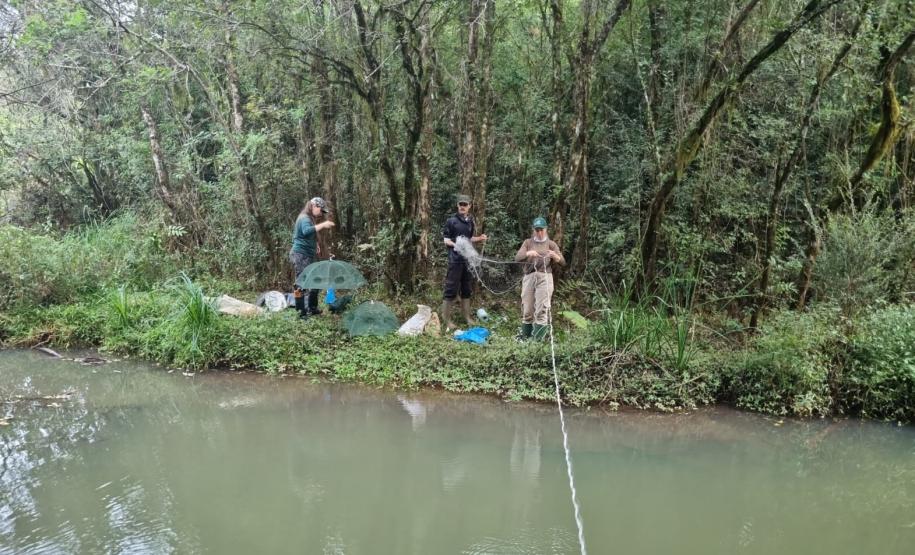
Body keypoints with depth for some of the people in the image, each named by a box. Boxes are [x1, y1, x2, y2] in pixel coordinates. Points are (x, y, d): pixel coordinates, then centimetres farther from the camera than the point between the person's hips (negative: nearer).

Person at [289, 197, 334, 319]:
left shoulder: (310, 219, 17)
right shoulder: (304, 218, -14)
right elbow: (307, 231, -36)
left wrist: (316, 245, 14)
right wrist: (322, 225, -34)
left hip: (308, 255, 10)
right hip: (300, 255, -10)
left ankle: (312, 308, 22)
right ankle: (301, 312, -5)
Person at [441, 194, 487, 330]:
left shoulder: (470, 221, 11)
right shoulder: (451, 221, -6)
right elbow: (446, 240, -6)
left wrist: (479, 238, 5)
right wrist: (455, 245, -23)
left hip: (468, 258, 6)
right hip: (455, 259, -6)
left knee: (466, 289, 13)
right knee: (451, 289, -6)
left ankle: (467, 318, 22)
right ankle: (446, 320, 0)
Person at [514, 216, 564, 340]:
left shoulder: (551, 244, 10)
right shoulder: (528, 242, 13)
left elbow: (562, 262, 3)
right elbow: (517, 258, -1)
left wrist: (555, 256, -20)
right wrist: (528, 253, -22)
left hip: (544, 277, -2)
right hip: (529, 277, 2)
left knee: (541, 311, -9)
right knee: (527, 310, 4)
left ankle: (538, 340, -9)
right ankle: (525, 338, 14)